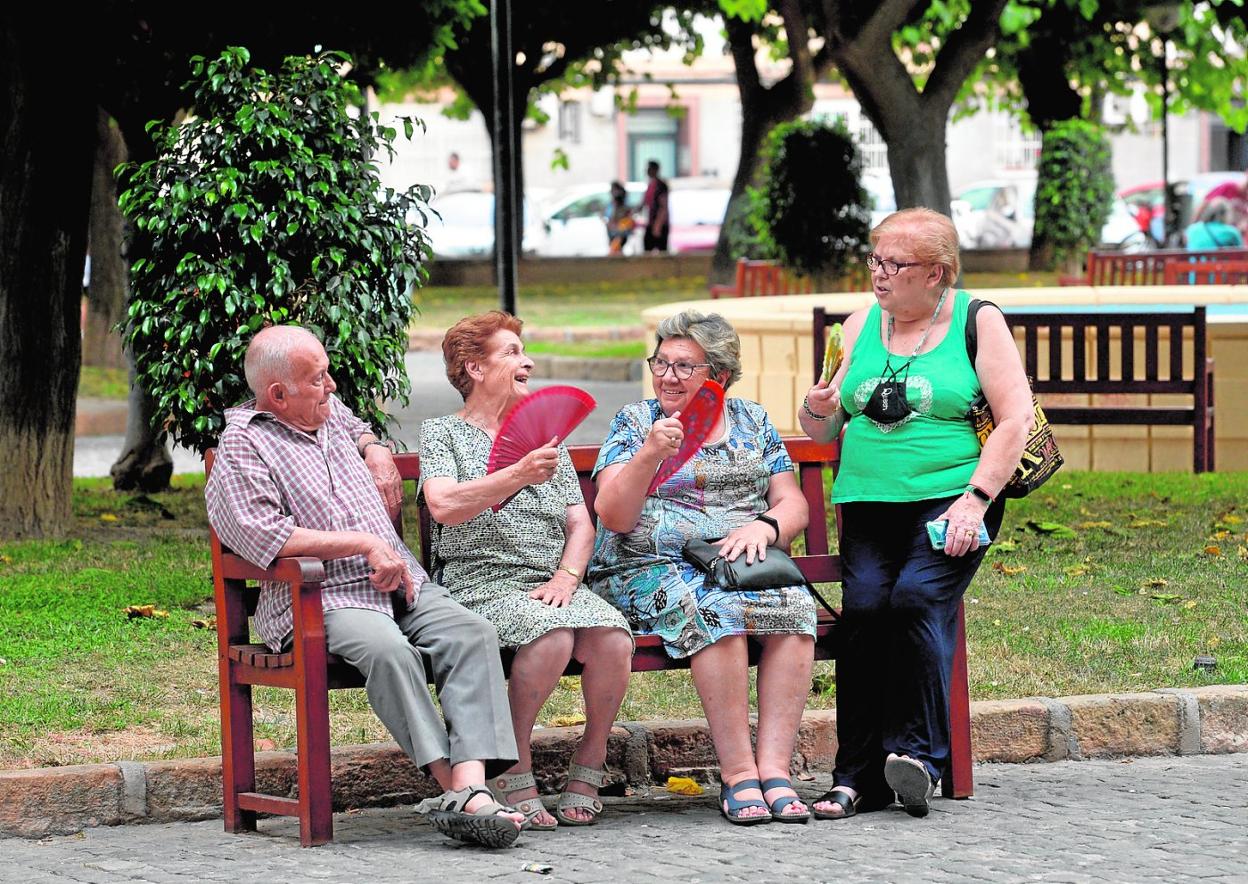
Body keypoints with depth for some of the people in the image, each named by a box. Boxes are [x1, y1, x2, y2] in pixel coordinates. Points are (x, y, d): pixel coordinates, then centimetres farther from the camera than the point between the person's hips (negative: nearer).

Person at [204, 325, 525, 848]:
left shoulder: (329, 412, 21)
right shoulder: (243, 446, -3)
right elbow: (267, 537, -17)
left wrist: (377, 452, 23)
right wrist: (364, 544, -15)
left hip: (402, 586, 7)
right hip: (319, 600, -7)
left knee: (471, 634, -22)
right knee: (387, 647, -38)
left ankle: (472, 788, -39)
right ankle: (449, 783, -38)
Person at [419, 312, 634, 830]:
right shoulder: (443, 434, 8)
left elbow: (580, 524, 18)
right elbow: (444, 507, -13)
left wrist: (566, 577, -3)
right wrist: (517, 476, -25)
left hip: (551, 586, 5)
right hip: (482, 586, -5)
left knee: (612, 635, -27)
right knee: (553, 634, -35)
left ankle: (590, 764, -10)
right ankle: (513, 774, -24)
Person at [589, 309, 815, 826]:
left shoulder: (752, 421, 18)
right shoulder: (634, 423, 9)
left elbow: (793, 506, 13)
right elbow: (612, 516, -4)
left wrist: (764, 527, -9)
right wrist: (651, 453, -18)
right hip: (650, 569, -3)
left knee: (793, 605, -30)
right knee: (717, 609, -36)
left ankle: (774, 768, -35)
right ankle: (737, 773, -35)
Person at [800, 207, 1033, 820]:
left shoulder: (977, 323, 3)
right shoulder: (860, 326, 15)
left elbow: (1016, 418, -4)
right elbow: (822, 431, 19)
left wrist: (975, 499, -13)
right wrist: (818, 409, -6)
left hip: (949, 499, -3)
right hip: (869, 502, 3)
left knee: (916, 598, -27)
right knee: (864, 604, -21)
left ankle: (918, 753, -21)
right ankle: (857, 776, -20)